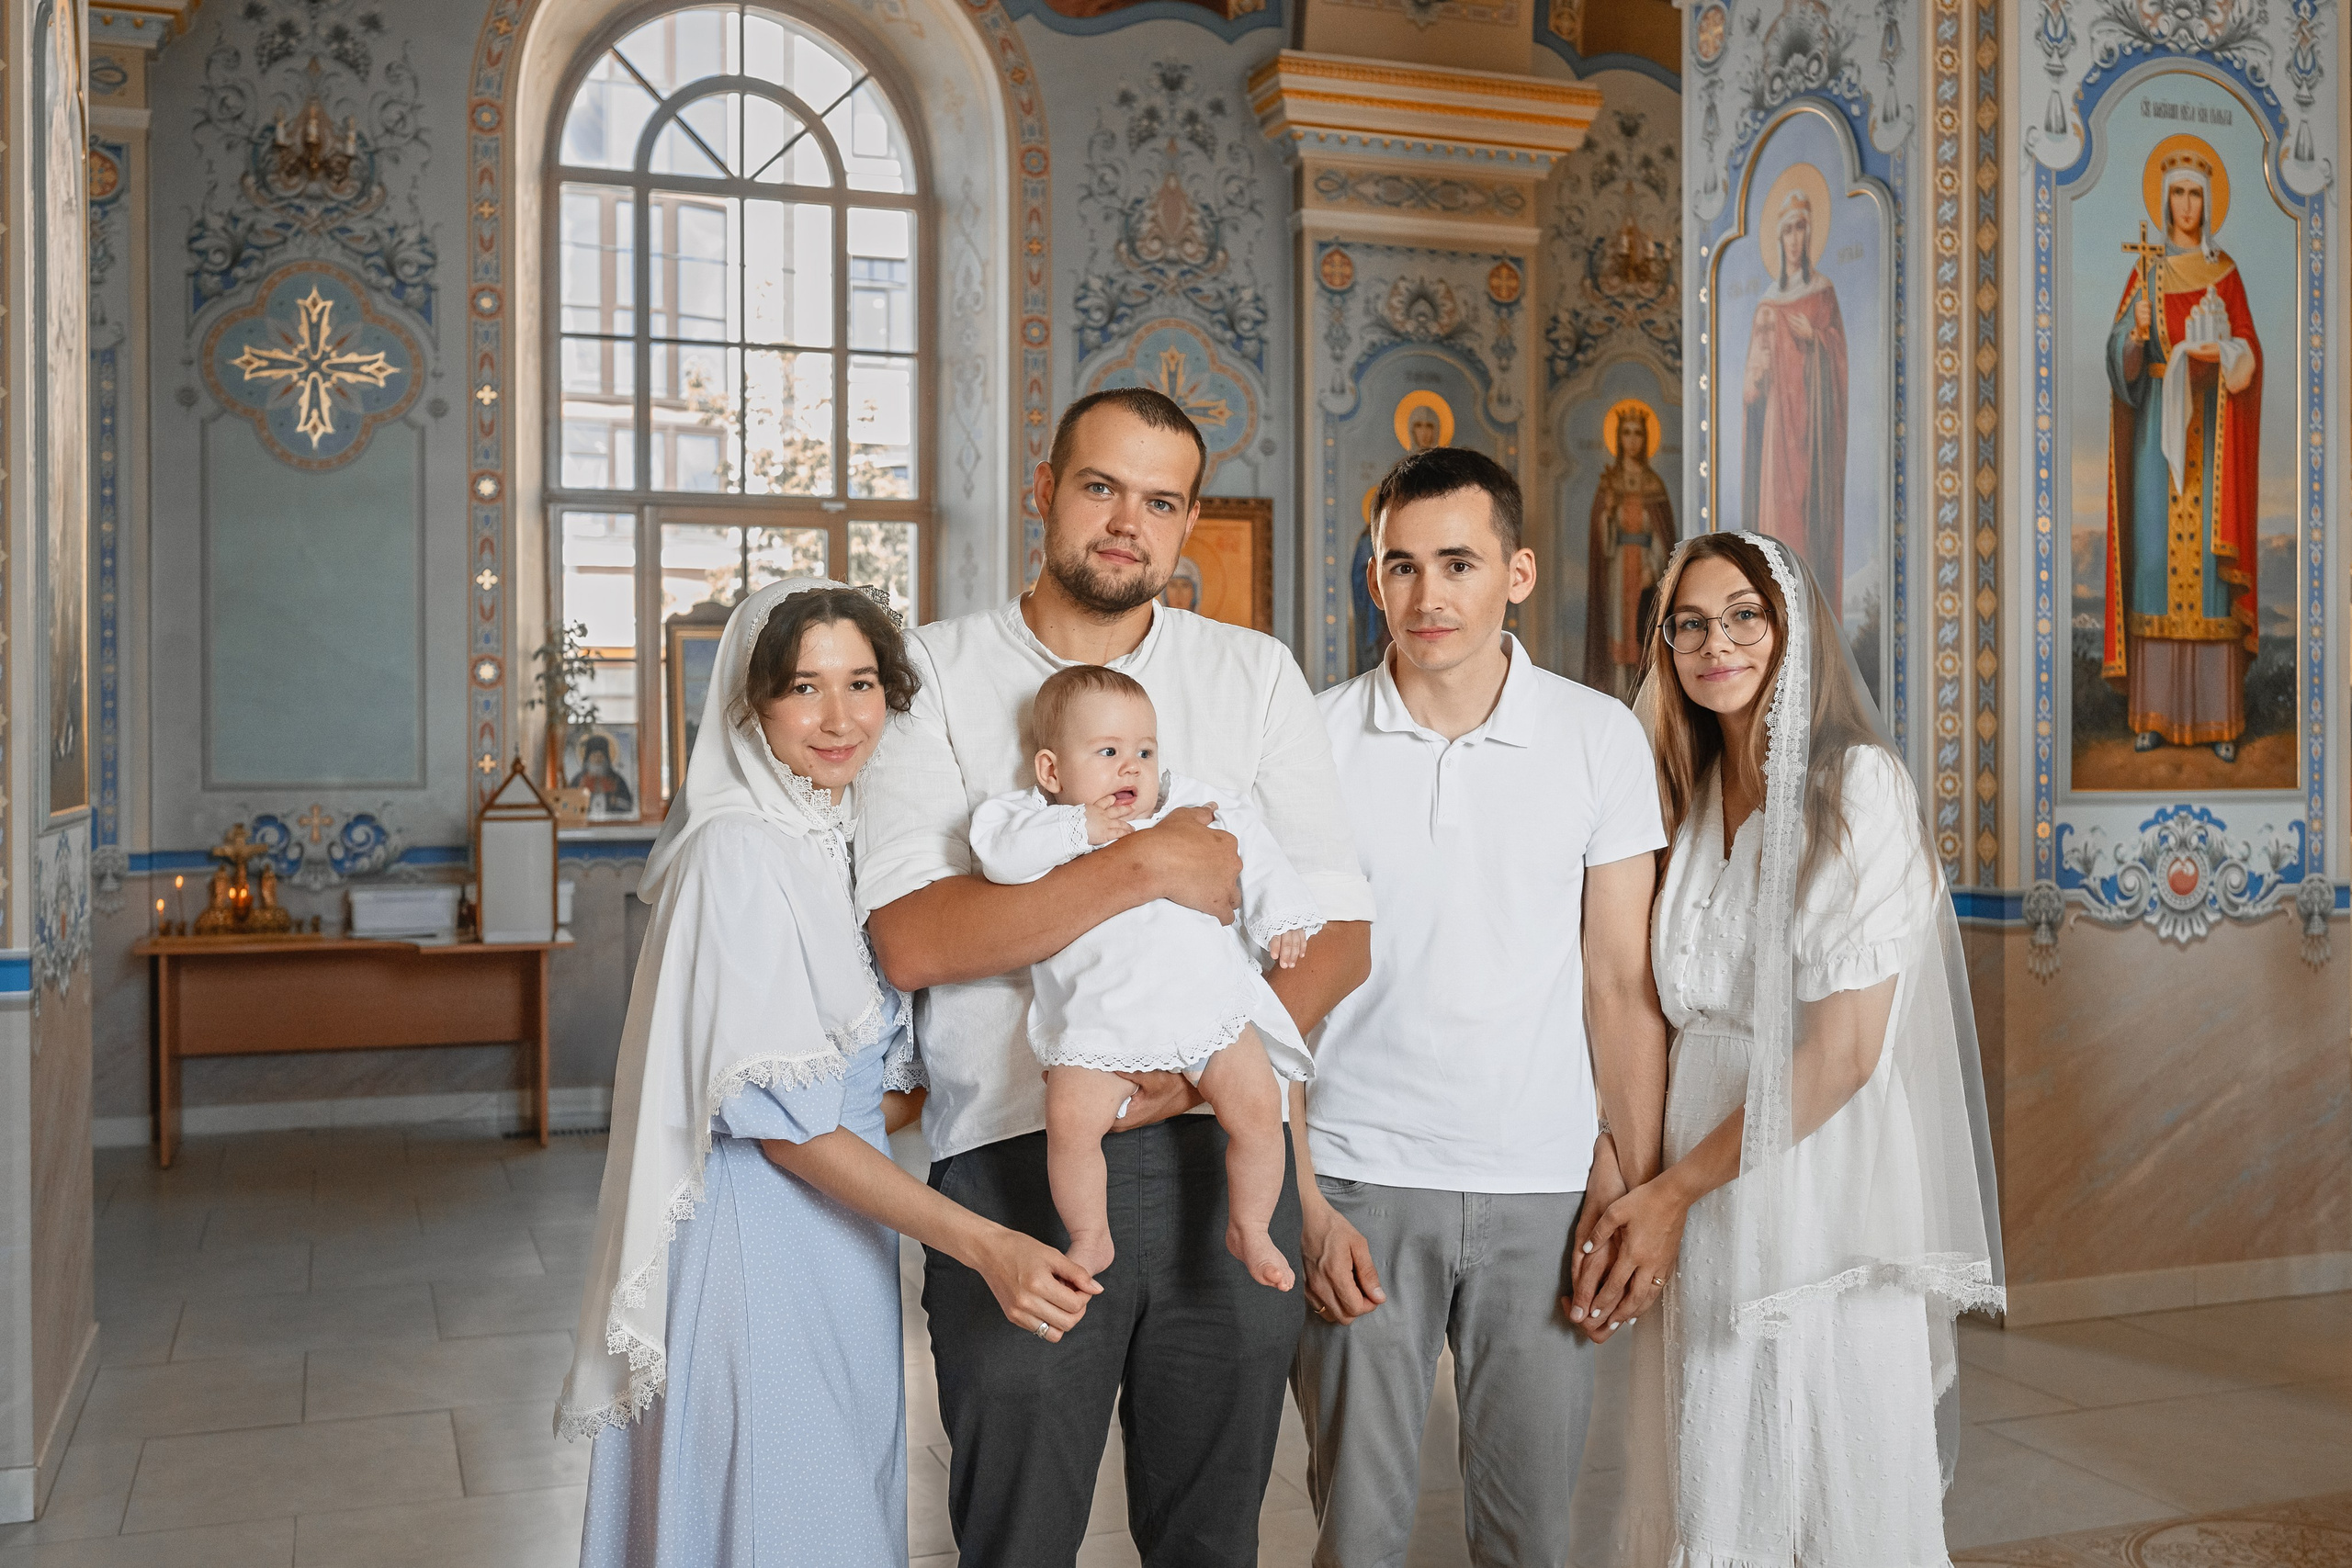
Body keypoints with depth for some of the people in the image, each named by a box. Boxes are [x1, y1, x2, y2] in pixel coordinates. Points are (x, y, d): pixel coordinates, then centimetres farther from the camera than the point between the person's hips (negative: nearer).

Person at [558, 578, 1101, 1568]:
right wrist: (981, 1244, -26)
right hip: (760, 1243, -8)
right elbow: (777, 1117, -21)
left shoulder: (843, 841, 9)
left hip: (842, 1237, 8)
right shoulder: (739, 852, -17)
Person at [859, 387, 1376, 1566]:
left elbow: (1340, 926, 6)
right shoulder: (935, 674, 1)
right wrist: (1145, 867, -17)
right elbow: (909, 938, -12)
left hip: (1227, 1157, 3)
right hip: (1014, 1158, -2)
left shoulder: (1255, 676, 9)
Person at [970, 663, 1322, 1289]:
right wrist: (1078, 827, -19)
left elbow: (1253, 852, 18)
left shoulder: (1189, 807, 12)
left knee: (1257, 1106, -9)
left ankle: (1249, 1229, 14)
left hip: (1208, 1005, 2)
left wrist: (1284, 916, 10)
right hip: (1097, 1024, -2)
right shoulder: (1044, 825, 3)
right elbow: (996, 846, -16)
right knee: (1070, 1120, -20)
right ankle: (1089, 1239, 5)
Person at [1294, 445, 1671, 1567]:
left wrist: (1637, 1188, -2)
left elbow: (1622, 983, 4)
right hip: (1360, 1185, 0)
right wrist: (1304, 1204, -4)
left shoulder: (1601, 738, 1)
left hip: (1542, 1186, 1)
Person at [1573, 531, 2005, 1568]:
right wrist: (1634, 1193, -2)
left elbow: (1844, 1049, -15)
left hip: (1819, 1180, -5)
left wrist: (1677, 1189, -11)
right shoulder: (1686, 796, 10)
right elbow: (1667, 1014, 10)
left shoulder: (1858, 785, -10)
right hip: (1693, 1190, 6)